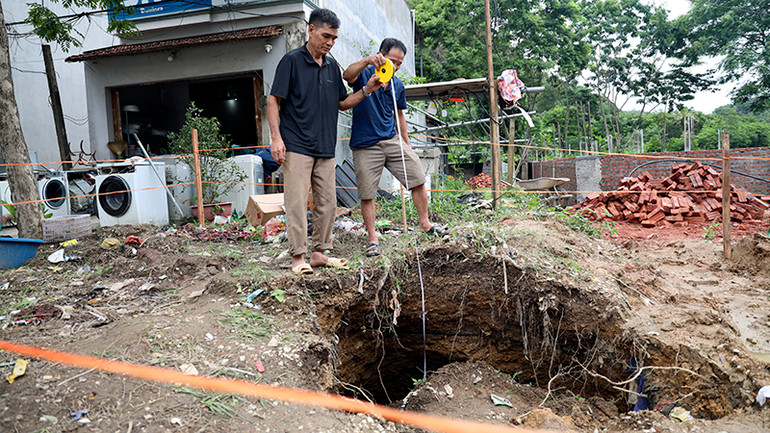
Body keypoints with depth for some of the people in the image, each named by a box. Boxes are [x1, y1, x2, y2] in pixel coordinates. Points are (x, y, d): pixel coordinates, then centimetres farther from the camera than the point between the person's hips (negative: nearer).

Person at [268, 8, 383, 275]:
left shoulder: (332, 66, 15)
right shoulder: (292, 61, -2)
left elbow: (342, 103, 20)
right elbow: (274, 101, -4)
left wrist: (367, 90, 5)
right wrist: (276, 138, -14)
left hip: (326, 148, 6)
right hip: (297, 146, -6)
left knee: (327, 203, 8)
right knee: (297, 202, -6)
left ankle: (320, 253, 19)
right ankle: (298, 257, 2)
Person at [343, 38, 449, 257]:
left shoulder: (398, 85, 9)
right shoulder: (364, 74, -6)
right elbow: (347, 75, -30)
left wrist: (406, 141, 21)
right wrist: (367, 61, -46)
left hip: (392, 141, 5)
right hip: (365, 145, -5)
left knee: (417, 179, 1)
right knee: (366, 194, -2)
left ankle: (425, 223, 16)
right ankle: (372, 238, 11)